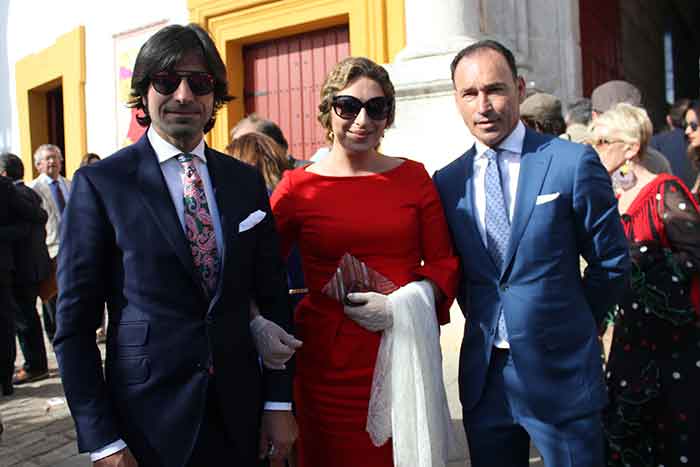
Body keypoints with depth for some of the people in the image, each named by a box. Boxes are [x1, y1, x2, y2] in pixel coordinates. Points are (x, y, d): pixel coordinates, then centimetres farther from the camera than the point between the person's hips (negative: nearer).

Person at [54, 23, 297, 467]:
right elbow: (75, 324, -7)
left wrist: (279, 402, 1)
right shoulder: (100, 183, -8)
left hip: (239, 416, 4)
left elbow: (273, 299, 6)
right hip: (148, 424, -3)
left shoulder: (247, 181, 3)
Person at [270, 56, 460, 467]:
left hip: (407, 354, 2)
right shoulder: (298, 187, -1)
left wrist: (401, 304, -12)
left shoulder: (413, 177, 5)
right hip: (329, 360, -1)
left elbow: (445, 262, 5)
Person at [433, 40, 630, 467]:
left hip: (561, 371, -3)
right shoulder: (447, 181, 3)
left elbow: (612, 259, -1)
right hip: (483, 374, 4)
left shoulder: (574, 163, -8)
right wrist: (484, 323, 8)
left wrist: (573, 327, 7)